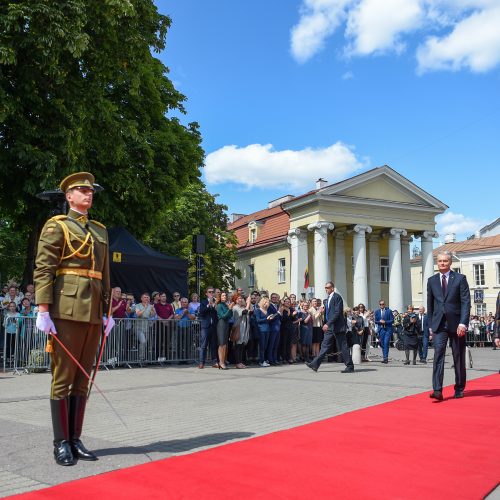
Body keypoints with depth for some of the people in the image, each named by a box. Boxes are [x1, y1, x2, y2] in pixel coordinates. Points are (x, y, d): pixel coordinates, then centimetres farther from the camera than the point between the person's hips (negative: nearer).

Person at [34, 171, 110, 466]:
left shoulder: (100, 230, 20)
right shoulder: (57, 226, 2)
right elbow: (43, 270, -7)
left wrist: (106, 312, 16)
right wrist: (43, 311, -15)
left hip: (93, 312, 6)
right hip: (67, 309, -6)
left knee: (82, 379, 9)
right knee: (62, 378, 0)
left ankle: (75, 439, 18)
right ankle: (61, 443, 8)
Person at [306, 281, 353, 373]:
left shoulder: (337, 297, -13)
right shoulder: (328, 299, 16)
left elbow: (337, 313, -20)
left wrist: (328, 324, -22)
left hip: (337, 327, -9)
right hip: (330, 327, 9)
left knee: (343, 347, -2)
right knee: (325, 346, 6)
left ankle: (350, 367, 7)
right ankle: (315, 365, 4)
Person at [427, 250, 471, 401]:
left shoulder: (460, 279, -1)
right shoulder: (432, 281, 9)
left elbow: (466, 302, -7)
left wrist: (463, 323, -16)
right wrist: (430, 325, 11)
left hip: (456, 324, -1)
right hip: (439, 324, 2)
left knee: (458, 358, 8)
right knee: (438, 355, -11)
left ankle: (459, 389, 24)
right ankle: (437, 390, -17)